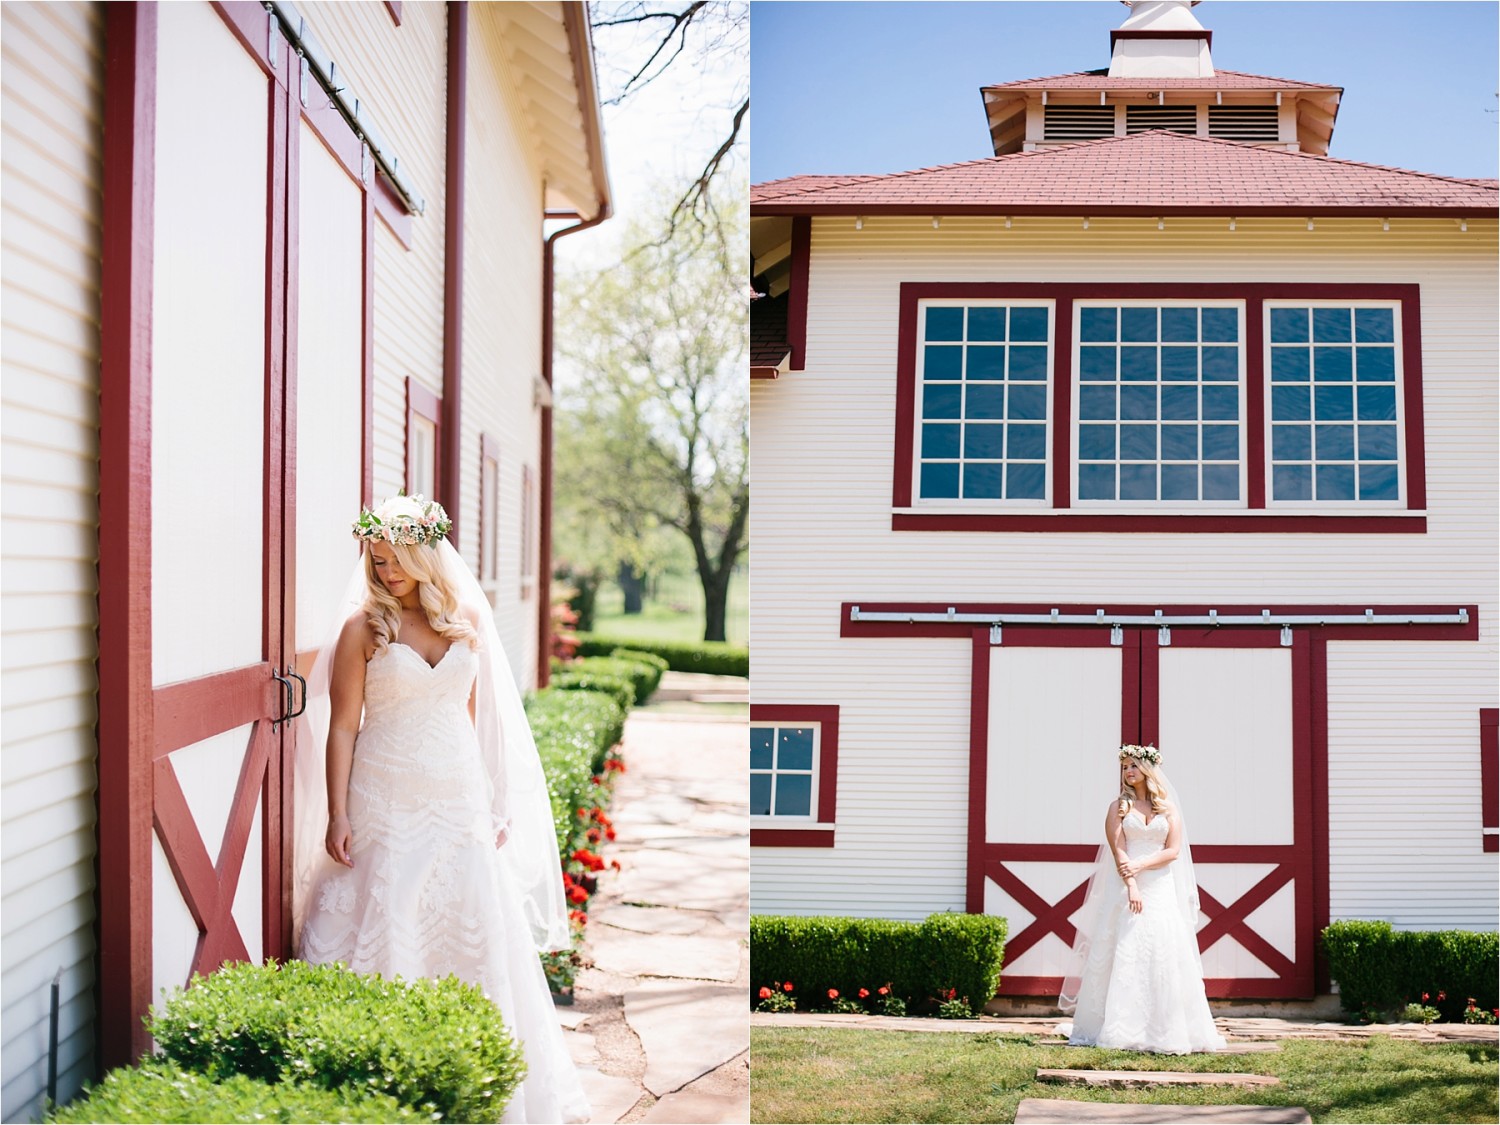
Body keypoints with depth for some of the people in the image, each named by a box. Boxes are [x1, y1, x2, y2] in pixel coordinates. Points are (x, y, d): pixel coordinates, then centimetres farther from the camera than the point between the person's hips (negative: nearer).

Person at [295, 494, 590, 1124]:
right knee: (386, 932, -3)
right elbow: (343, 728, -4)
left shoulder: (467, 621, 7)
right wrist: (336, 814, -11)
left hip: (460, 802, 3)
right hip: (388, 805, -3)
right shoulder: (364, 629, -3)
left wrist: (493, 804, 12)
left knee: (476, 933, 4)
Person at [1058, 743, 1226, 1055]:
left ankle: (1165, 1032, -2)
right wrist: (1131, 888, -15)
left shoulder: (1168, 808, 11)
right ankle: (1120, 1031, -5)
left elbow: (1173, 851, 2)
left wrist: (1141, 865, -12)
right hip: (1125, 887, -1)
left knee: (1164, 956, -5)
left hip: (1161, 889, 1)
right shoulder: (1118, 808, 7)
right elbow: (1118, 851, -3)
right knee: (1123, 957, -6)